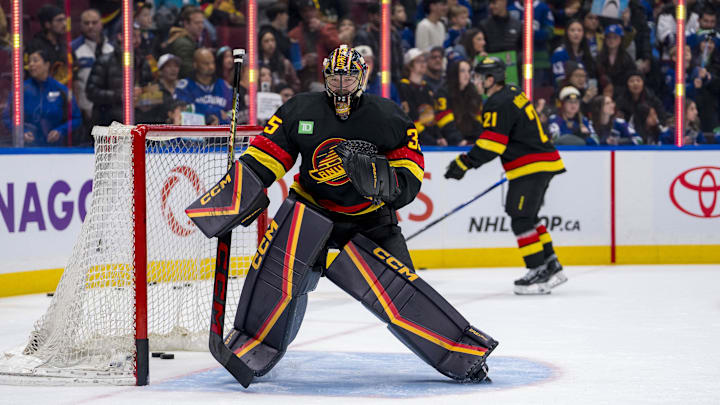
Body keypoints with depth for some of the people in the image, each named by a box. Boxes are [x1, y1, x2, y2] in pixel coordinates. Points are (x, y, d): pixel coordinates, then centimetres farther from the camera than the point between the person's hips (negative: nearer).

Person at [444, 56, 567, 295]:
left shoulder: (498, 104, -15)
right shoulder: (514, 94, 16)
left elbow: (491, 144, -21)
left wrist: (464, 163, -18)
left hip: (531, 168, -10)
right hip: (542, 164, 10)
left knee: (521, 220, -9)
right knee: (528, 217, 18)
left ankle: (539, 273, -10)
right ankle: (551, 266, 20)